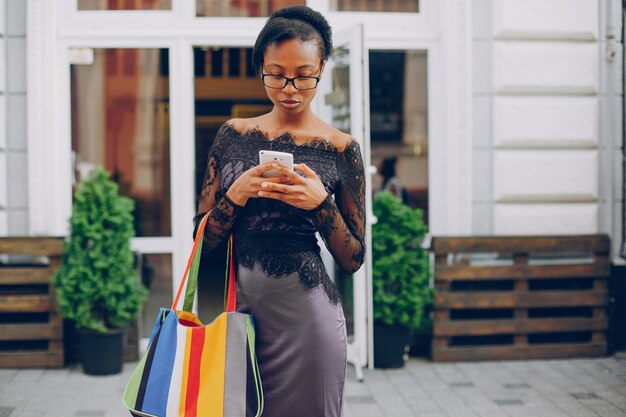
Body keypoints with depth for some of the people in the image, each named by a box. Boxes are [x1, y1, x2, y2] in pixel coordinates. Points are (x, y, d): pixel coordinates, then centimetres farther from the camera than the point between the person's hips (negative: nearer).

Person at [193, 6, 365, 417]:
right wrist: (237, 195, -12)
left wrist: (321, 202, -15)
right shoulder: (234, 135, 5)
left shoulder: (341, 148, -2)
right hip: (242, 306, 3)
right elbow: (204, 237, 6)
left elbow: (354, 259, 1)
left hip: (305, 313, -3)